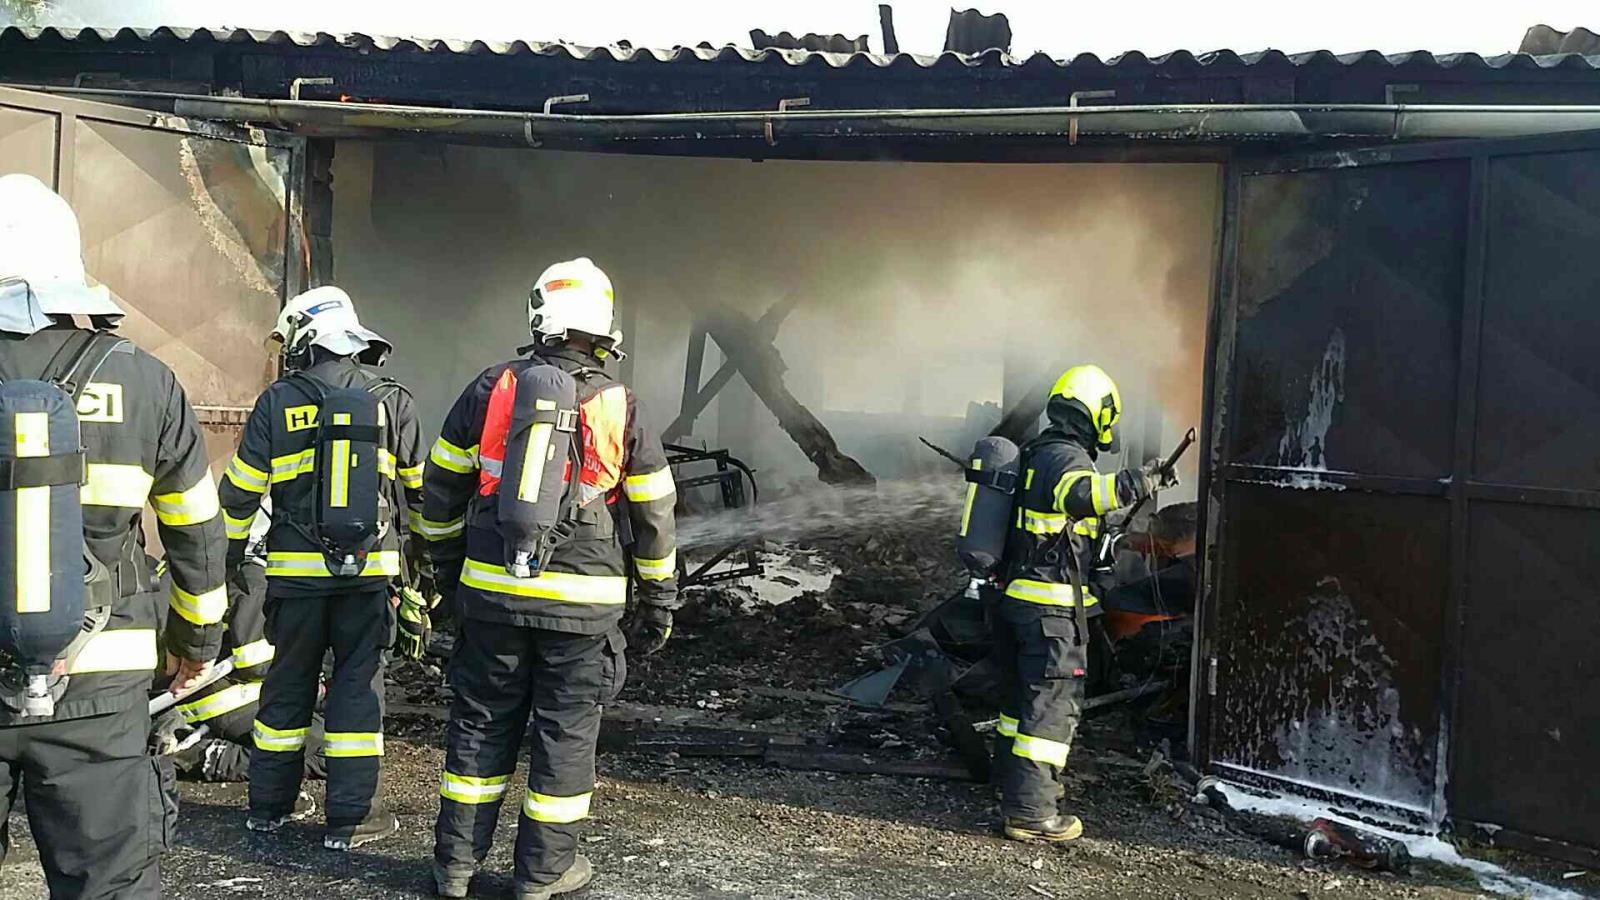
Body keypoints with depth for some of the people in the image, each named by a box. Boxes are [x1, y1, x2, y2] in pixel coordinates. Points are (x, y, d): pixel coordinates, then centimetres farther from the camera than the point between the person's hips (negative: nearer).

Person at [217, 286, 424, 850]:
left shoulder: (278, 402, -1)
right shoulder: (391, 401, 0)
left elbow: (241, 488, 2)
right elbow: (420, 486, 8)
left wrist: (230, 550, 16)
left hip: (297, 569, 1)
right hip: (369, 569, -1)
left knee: (288, 682, 13)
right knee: (358, 683, 4)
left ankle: (269, 804, 25)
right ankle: (349, 817, 7)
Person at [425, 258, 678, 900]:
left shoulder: (492, 388, 0)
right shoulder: (620, 408, -3)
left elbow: (442, 485, 8)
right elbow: (653, 515, 2)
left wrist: (446, 561, 22)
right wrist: (658, 601, 13)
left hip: (491, 590, 2)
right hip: (582, 601, -2)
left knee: (481, 725, 13)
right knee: (566, 731, 9)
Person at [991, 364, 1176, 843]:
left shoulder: (1036, 453, 16)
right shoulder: (1067, 457, -15)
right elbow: (1081, 493, -39)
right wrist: (1134, 482, -47)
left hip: (1017, 595, 10)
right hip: (1053, 605, -10)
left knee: (1023, 693, 21)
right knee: (1053, 704, -5)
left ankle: (1015, 783, 35)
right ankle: (1030, 812, -4)